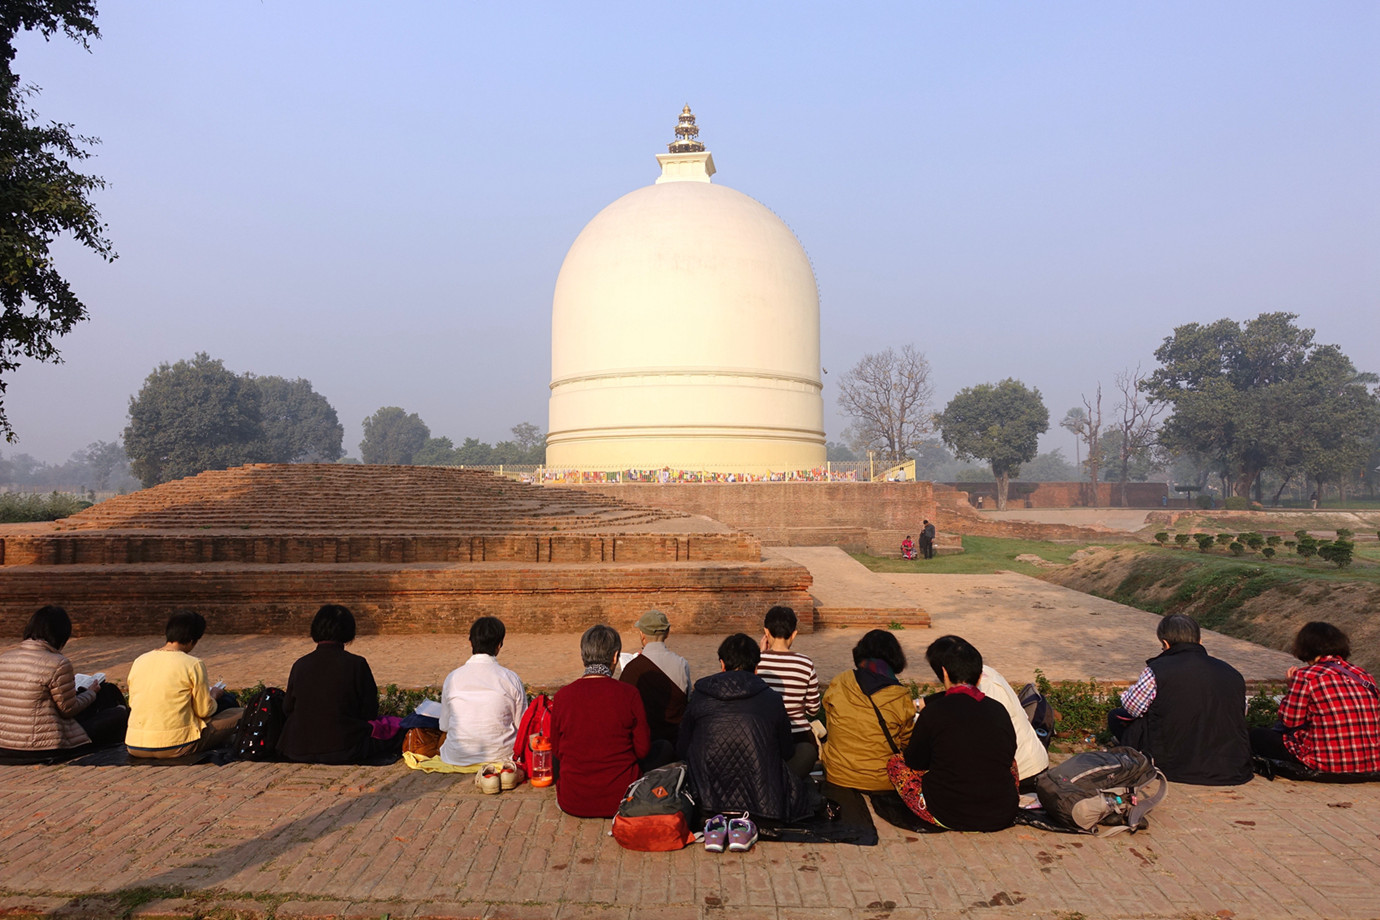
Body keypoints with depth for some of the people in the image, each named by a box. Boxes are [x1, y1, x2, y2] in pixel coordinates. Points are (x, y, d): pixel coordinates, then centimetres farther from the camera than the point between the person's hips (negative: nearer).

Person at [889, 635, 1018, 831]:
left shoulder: (934, 712, -12)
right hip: (1002, 818, 2)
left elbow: (916, 763, -1)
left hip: (948, 817, -2)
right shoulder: (999, 710, -2)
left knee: (895, 763, 15)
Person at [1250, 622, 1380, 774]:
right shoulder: (1366, 677, 7)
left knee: (1255, 735, 10)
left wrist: (1291, 686, 11)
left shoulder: (1305, 676, -11)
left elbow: (1289, 721, -4)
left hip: (1327, 764, -7)